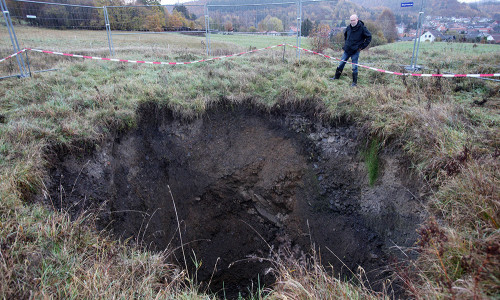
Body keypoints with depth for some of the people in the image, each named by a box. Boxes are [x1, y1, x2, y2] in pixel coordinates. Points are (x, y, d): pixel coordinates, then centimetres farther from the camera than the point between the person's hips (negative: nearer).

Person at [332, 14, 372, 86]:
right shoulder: (349, 27, 3)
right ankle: (336, 77, 25)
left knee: (354, 67, -1)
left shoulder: (362, 28, -10)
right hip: (347, 50, 5)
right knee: (341, 64, 10)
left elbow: (369, 37, -4)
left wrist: (362, 46, -7)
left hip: (355, 51, -5)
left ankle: (355, 82, 9)